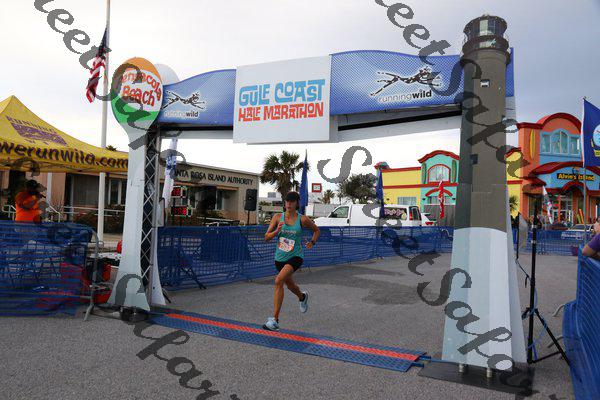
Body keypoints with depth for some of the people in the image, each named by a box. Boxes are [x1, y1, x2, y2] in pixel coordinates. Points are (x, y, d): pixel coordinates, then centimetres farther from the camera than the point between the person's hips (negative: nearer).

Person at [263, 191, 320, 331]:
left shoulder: (303, 219, -7)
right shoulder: (277, 217, -3)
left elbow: (316, 230, 13)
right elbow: (266, 237, -6)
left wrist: (312, 242, -2)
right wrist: (277, 231, -23)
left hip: (296, 256, -4)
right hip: (280, 257, 4)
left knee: (279, 280, -26)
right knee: (290, 285, 24)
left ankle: (275, 319, -20)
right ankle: (302, 297, 61)